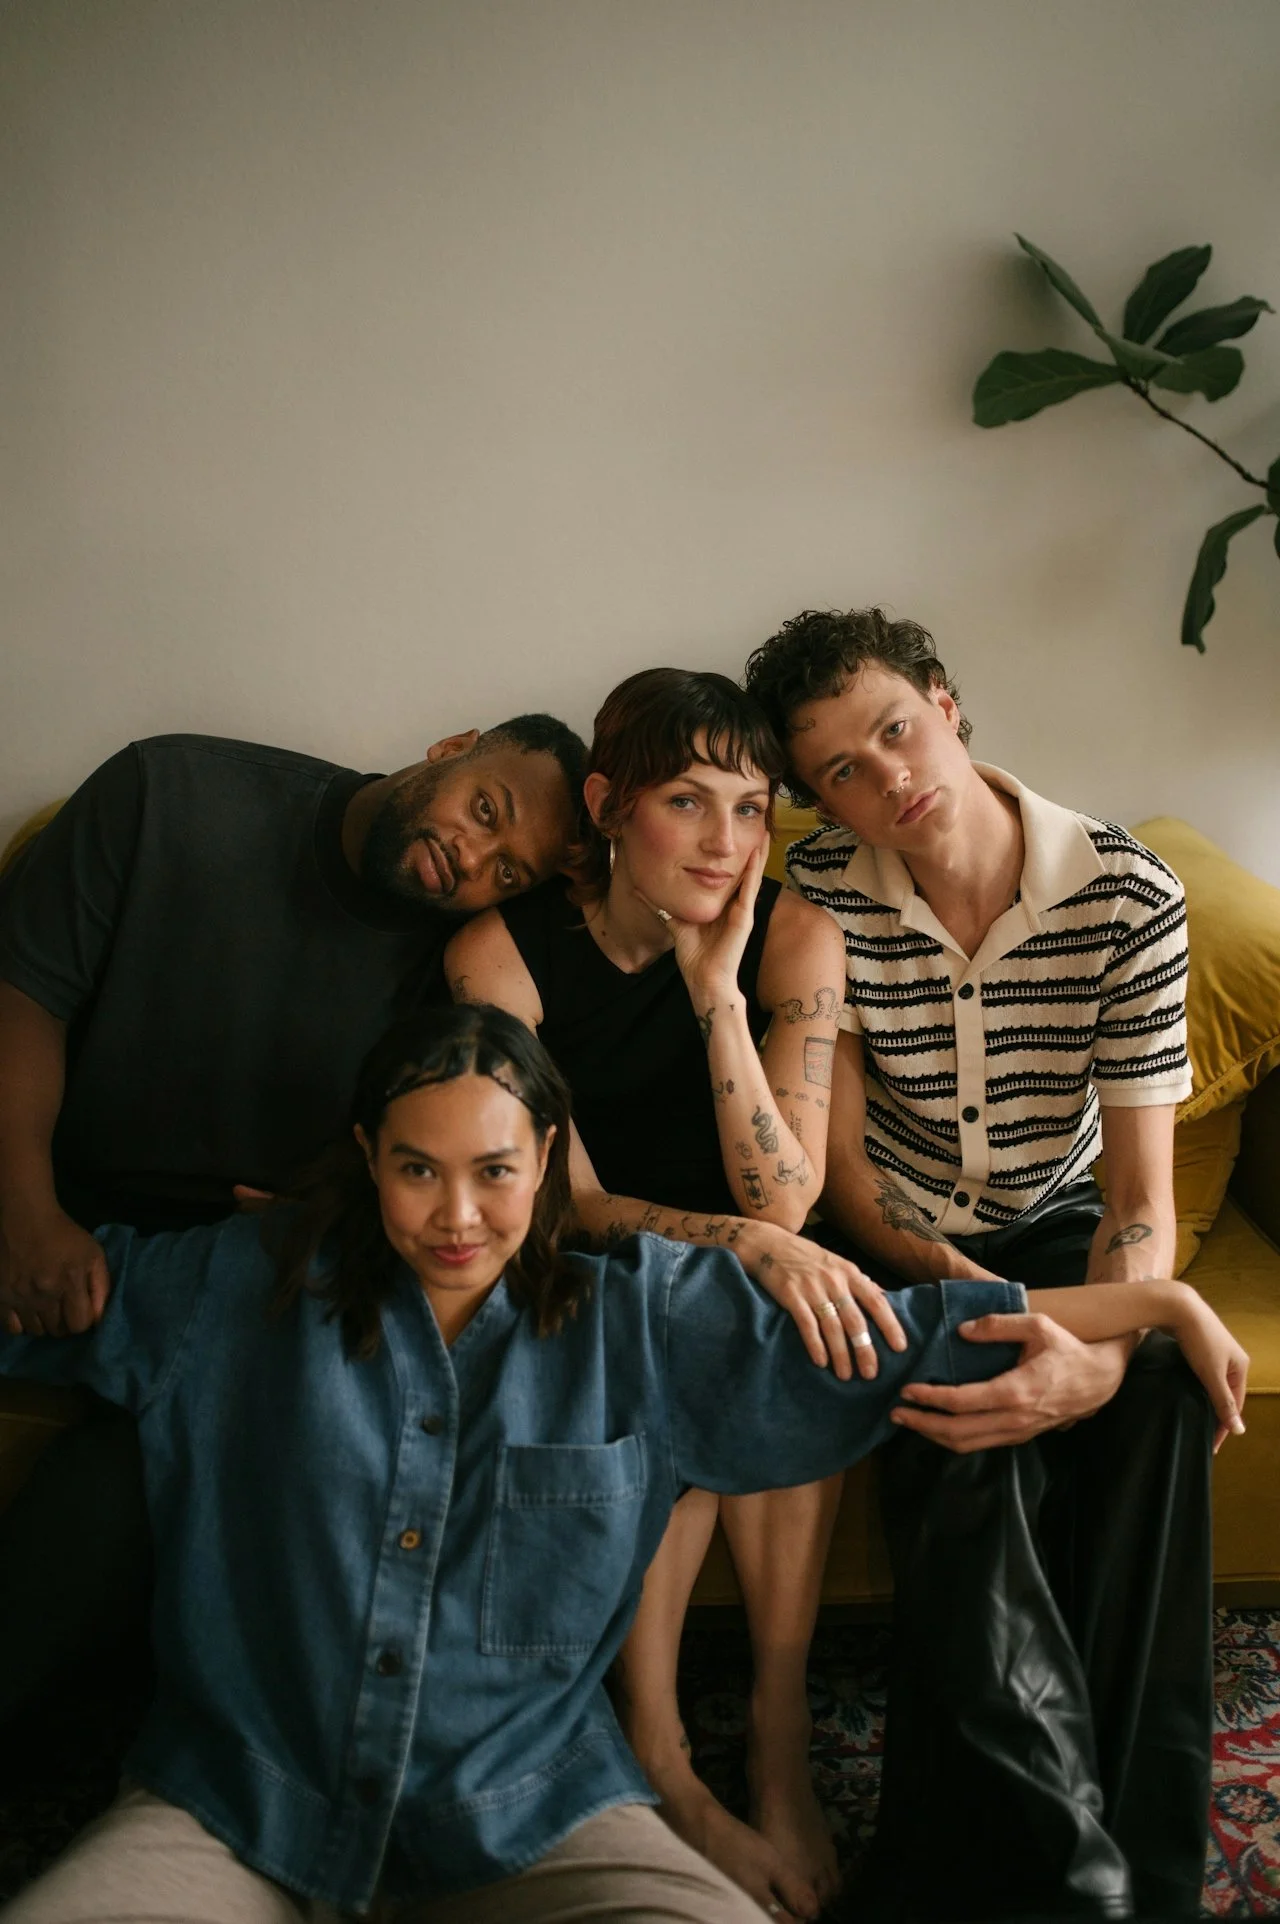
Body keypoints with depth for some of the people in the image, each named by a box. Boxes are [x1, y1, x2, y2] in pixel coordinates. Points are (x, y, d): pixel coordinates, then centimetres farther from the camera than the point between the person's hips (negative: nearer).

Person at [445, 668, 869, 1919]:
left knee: (786, 1336, -30)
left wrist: (717, 990, -29)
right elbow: (573, 1205, -18)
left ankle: (780, 1734, -16)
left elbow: (781, 1202, -19)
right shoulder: (501, 954, -19)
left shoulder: (792, 937, -15)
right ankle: (658, 1760, -17)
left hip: (729, 1269, 2)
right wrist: (743, 1241, -37)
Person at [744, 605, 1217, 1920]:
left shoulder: (1127, 897, -17)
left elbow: (1142, 1195, -19)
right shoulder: (822, 891, -15)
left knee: (1161, 1387, -30)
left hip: (1049, 1224, 1)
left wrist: (1100, 1353, -40)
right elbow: (837, 1152, -11)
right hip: (890, 1236, 0)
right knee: (962, 1430, -32)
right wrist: (953, 1285, -29)